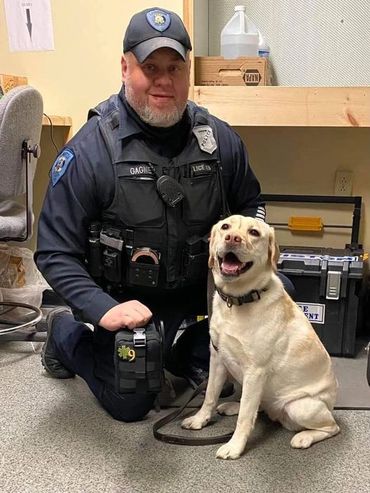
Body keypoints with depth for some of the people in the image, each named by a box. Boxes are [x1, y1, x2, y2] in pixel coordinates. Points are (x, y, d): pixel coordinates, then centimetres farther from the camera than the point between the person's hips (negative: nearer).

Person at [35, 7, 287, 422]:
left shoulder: (218, 137, -7)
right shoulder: (89, 151, -19)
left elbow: (249, 203, 10)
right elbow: (55, 252, -16)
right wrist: (103, 310, -29)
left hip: (202, 283, 4)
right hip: (129, 299, -4)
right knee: (130, 406, 2)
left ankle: (187, 357, 9)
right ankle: (65, 334, 30)